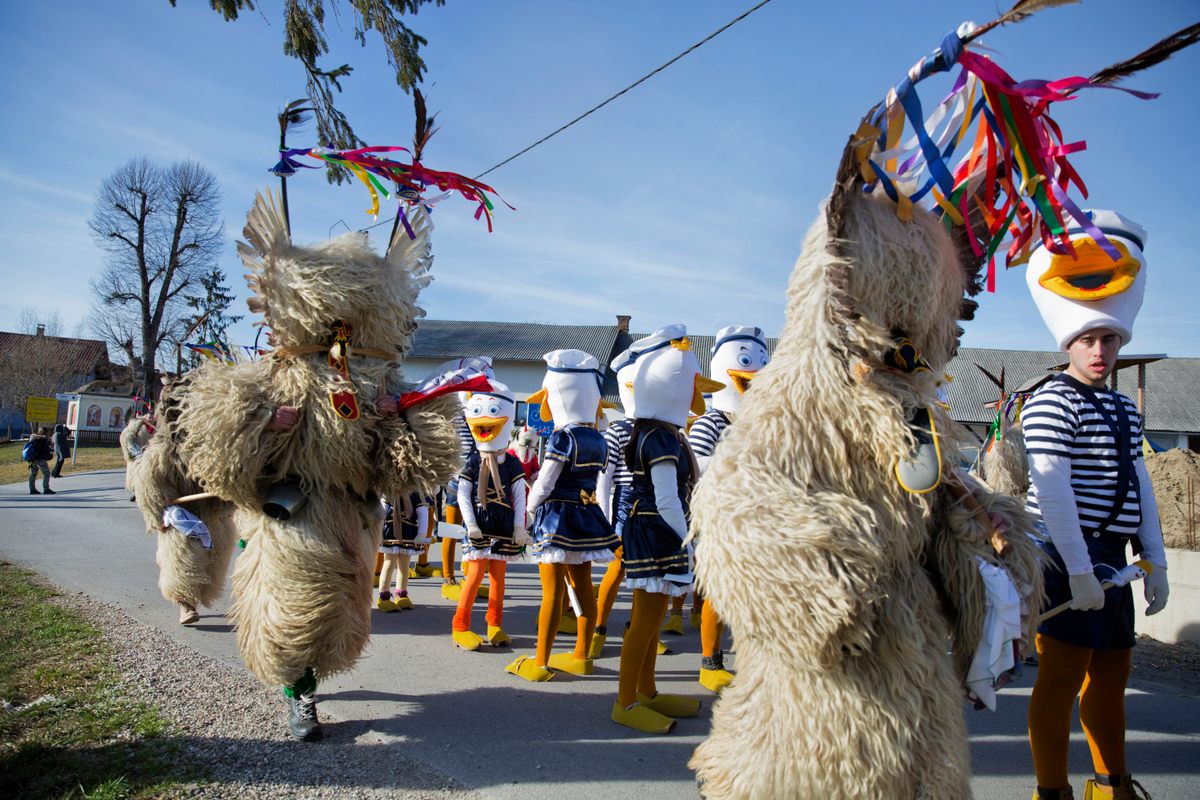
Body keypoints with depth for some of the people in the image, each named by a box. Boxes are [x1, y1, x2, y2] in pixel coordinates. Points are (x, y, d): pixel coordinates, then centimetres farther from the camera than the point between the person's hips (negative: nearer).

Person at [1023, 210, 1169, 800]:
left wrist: (1155, 561, 11)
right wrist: (1078, 569, -20)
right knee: (1062, 677, -3)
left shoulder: (1123, 409, 15)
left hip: (1110, 557, 9)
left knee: (1111, 674, 18)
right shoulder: (1052, 403, -12)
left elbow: (1139, 485, 15)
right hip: (1068, 556, -9)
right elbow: (1052, 491, -18)